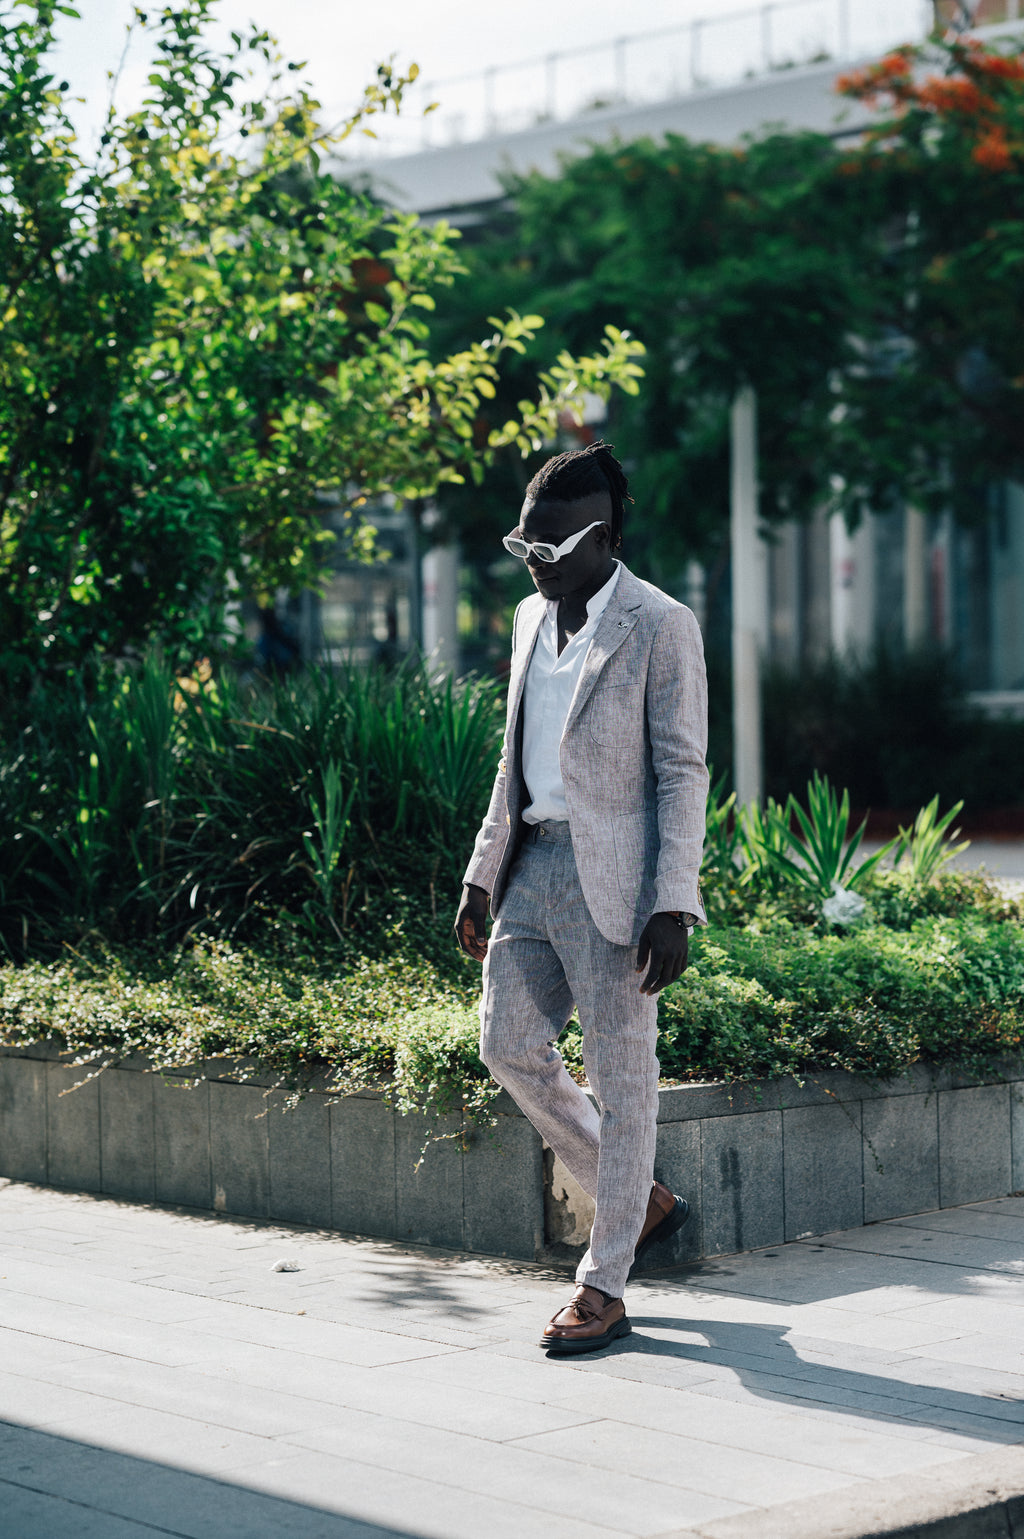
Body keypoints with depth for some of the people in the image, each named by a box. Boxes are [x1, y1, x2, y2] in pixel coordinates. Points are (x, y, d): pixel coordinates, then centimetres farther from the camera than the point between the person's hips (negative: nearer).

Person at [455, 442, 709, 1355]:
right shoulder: (532, 619, 14)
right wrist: (482, 876, 16)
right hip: (535, 863, 8)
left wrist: (672, 907, -17)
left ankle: (604, 1288, 6)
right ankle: (642, 1202, 24)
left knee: (621, 1075, -1)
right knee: (510, 1046, 5)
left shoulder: (661, 628, -8)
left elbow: (682, 775, -11)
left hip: (613, 878, -8)